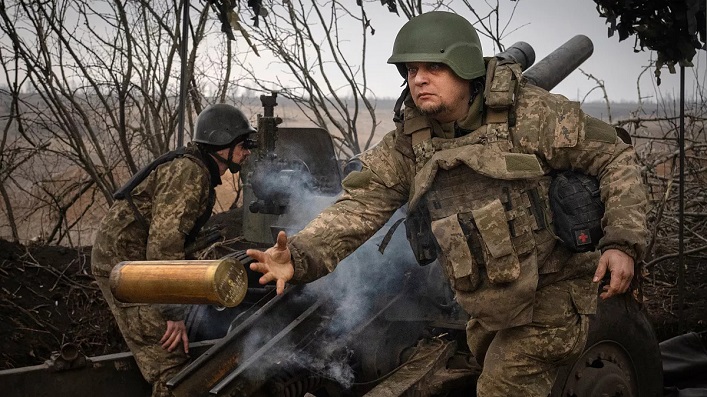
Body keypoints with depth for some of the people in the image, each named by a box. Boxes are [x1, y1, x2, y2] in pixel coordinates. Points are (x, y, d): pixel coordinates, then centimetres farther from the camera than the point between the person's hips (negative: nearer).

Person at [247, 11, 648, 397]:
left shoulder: (531, 113, -15)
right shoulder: (406, 144, -2)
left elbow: (615, 158, -10)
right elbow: (361, 205, -12)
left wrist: (622, 243, -22)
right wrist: (299, 256, -29)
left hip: (548, 300, -6)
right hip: (487, 312, 6)